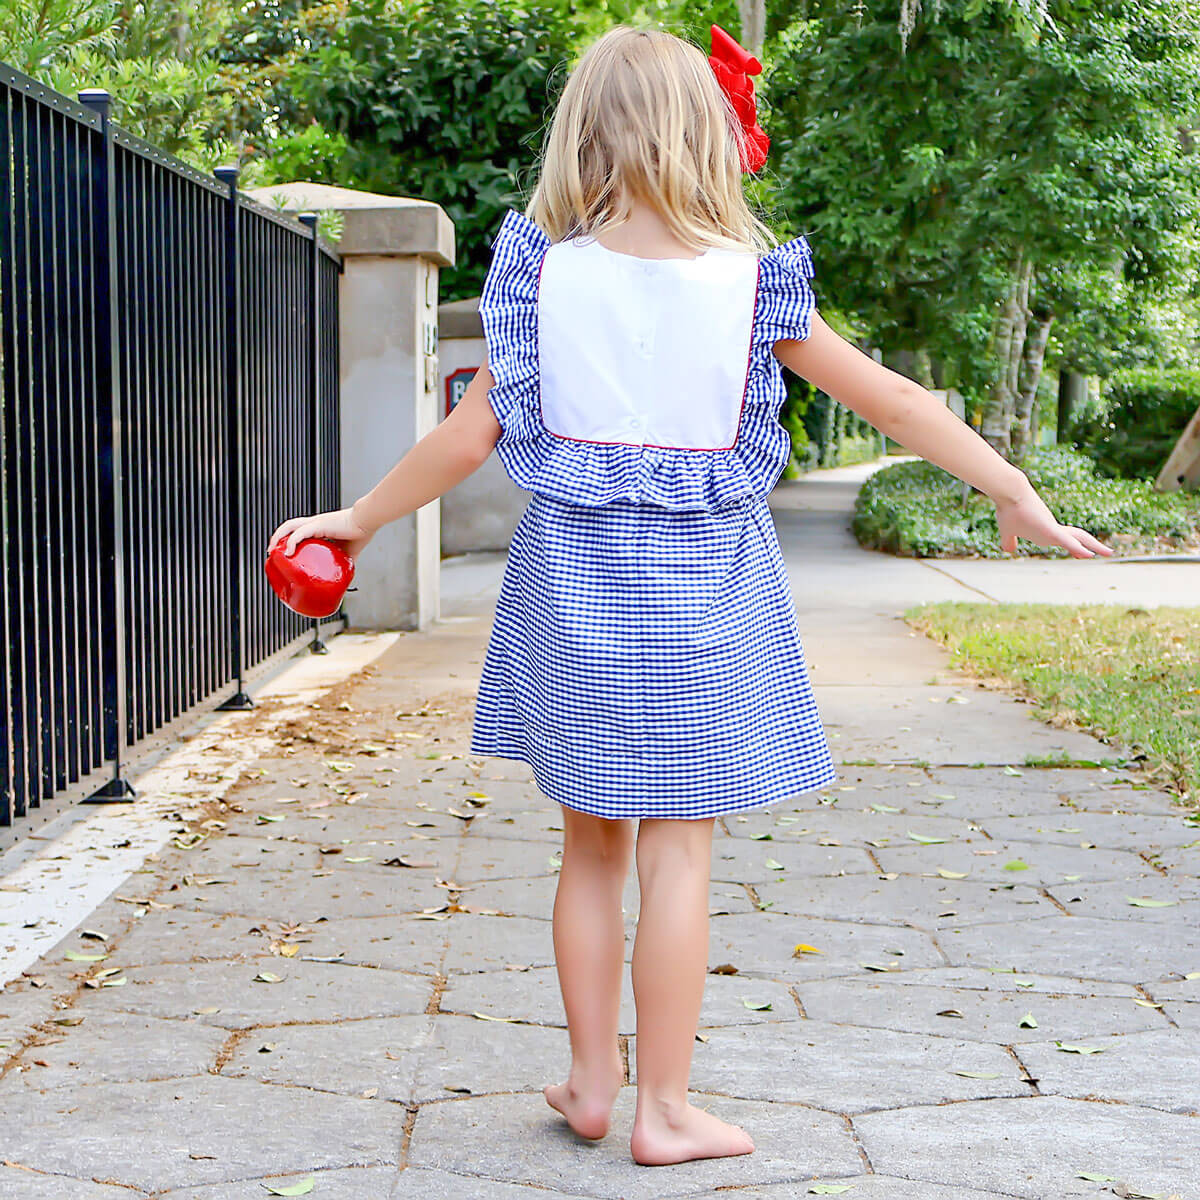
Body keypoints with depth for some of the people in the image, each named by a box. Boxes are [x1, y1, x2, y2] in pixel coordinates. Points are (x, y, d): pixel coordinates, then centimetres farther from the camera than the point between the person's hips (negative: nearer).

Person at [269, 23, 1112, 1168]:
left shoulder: (543, 271, -3)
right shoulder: (752, 285, -5)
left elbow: (469, 436, -2)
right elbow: (893, 401, 0)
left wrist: (358, 517, 11)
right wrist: (1015, 493, 9)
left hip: (571, 573, 2)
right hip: (699, 580, -2)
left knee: (591, 842, 15)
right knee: (678, 851, 4)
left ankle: (592, 1079, 25)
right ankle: (664, 1109, 12)